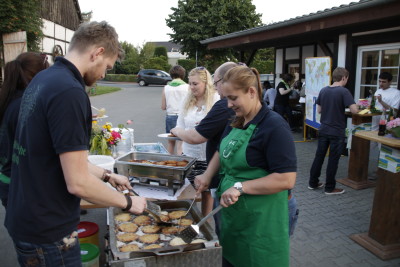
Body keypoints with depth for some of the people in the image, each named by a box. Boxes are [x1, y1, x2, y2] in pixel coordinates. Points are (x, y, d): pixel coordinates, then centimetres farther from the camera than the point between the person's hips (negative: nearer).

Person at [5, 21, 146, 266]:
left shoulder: (42, 79, 4)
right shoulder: (69, 92, -25)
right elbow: (78, 183, -25)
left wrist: (107, 176, 15)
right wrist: (128, 202, -10)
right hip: (47, 232, -8)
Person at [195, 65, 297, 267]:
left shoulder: (275, 126, -20)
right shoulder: (236, 122, 6)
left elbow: (286, 179, -24)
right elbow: (222, 151, 20)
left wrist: (241, 187, -26)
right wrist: (207, 176, 3)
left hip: (260, 222, -7)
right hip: (231, 214, 8)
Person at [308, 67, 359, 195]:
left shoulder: (323, 90, 3)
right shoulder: (344, 91, -14)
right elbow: (354, 110, -21)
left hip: (323, 130, 5)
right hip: (337, 132, -5)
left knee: (319, 156, 14)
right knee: (333, 160, 5)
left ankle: (313, 183, 23)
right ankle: (329, 188, 15)